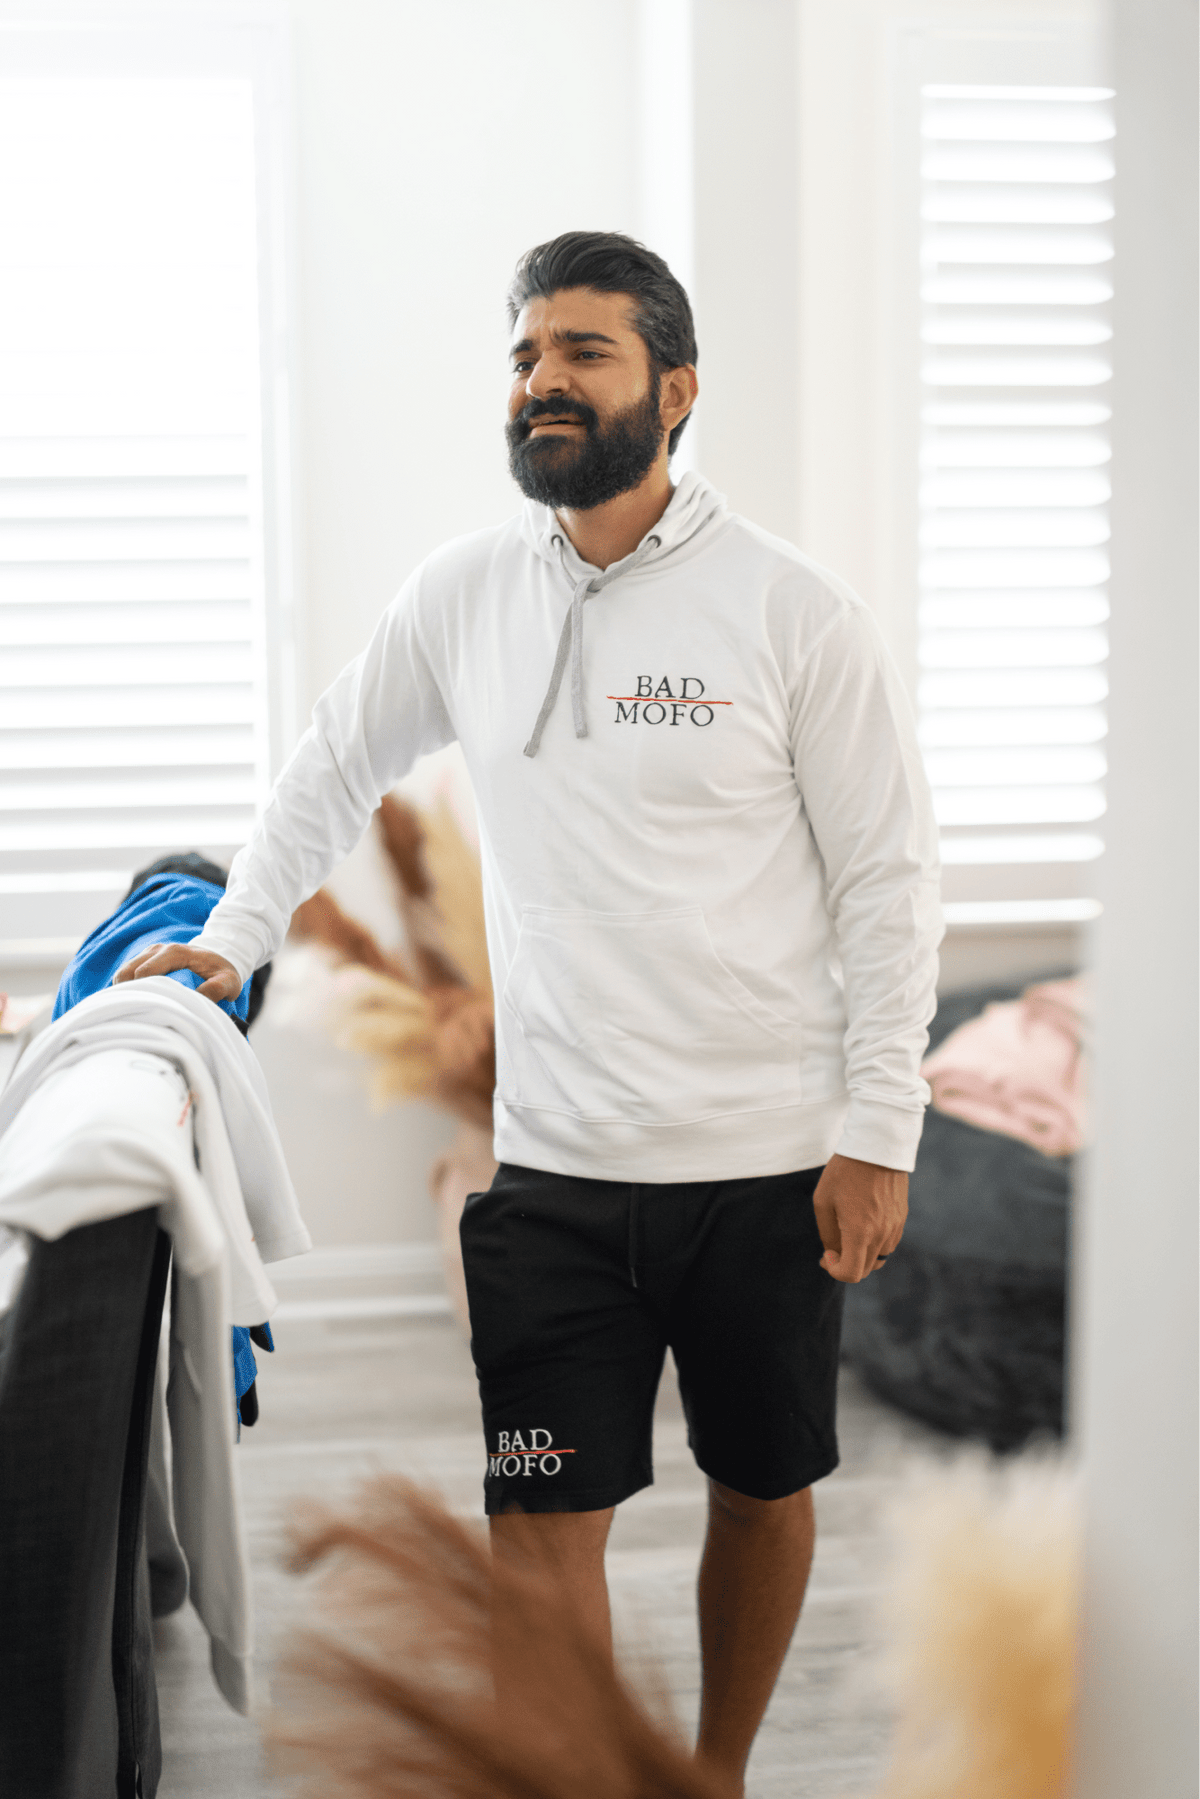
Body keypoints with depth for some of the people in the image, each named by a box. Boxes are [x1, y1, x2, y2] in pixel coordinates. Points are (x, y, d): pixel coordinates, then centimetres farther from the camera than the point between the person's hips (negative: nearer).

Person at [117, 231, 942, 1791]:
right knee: (542, 1517, 1)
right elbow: (334, 771, 20)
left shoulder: (793, 609, -7)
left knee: (764, 1486, 15)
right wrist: (231, 941, 16)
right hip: (553, 1160, 2)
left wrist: (878, 1137, -9)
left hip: (772, 1162, -1)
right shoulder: (462, 596, 2)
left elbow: (891, 883, -6)